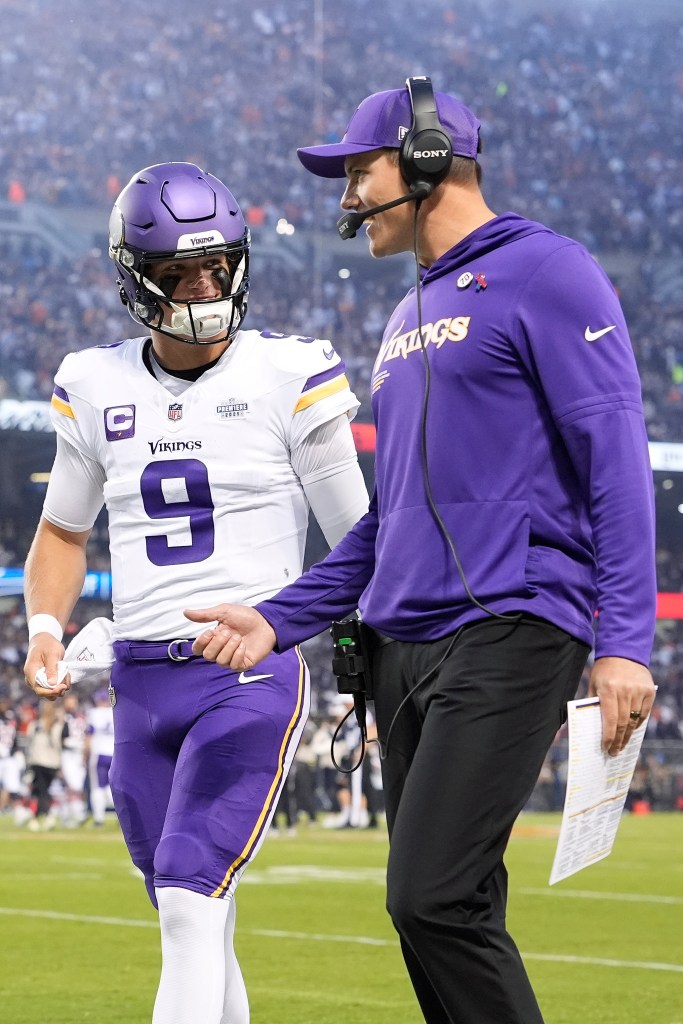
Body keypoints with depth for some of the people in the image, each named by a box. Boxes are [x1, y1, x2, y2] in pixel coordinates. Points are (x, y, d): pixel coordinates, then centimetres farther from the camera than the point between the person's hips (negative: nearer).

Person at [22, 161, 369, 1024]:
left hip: (254, 671, -5)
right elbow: (64, 530, 22)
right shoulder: (95, 388, 8)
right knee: (196, 927, 10)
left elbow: (359, 537, 2)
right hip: (142, 682, 5)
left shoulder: (289, 376, -3)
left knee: (190, 904, -18)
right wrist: (45, 627, 5)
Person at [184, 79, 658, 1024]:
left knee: (435, 898, -19)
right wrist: (277, 621, 18)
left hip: (509, 634, -9)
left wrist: (625, 641, -19)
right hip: (402, 646, 9)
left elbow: (617, 461, -10)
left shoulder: (544, 274, -3)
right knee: (438, 915, 6)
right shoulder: (409, 318, 24)